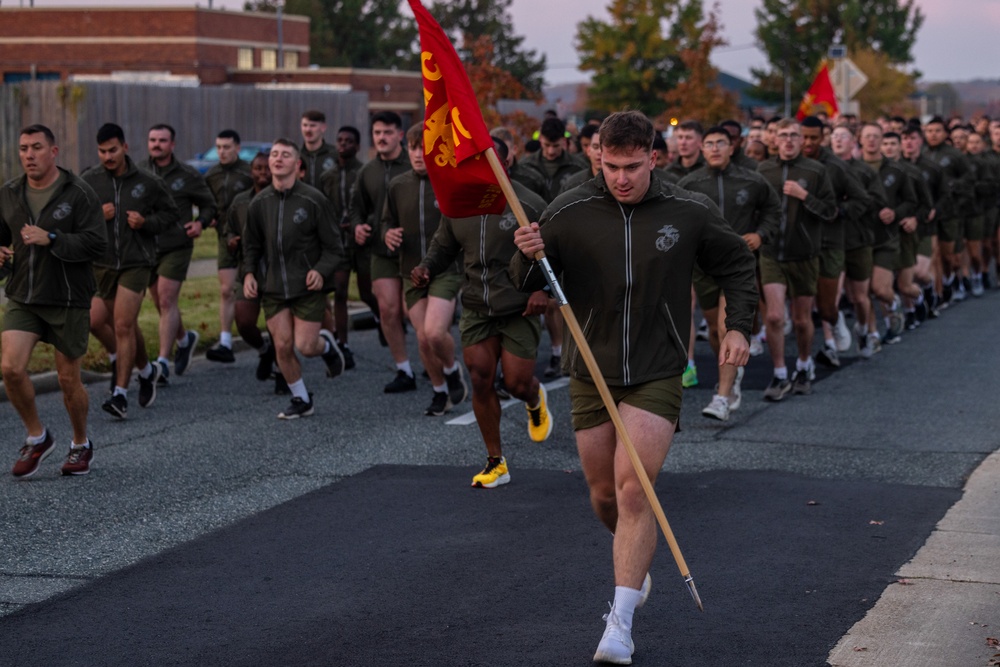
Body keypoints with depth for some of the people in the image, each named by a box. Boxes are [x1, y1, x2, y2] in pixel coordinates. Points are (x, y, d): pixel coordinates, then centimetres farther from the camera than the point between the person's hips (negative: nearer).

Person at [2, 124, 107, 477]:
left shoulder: (79, 194, -9)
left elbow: (96, 244, -16)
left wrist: (51, 239, -26)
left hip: (68, 300, -3)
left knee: (68, 379, 5)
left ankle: (81, 444, 30)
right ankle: (37, 437, 10)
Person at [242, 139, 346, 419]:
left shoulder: (313, 200, -8)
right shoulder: (259, 203, 3)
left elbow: (333, 247, -3)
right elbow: (252, 246, 16)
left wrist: (321, 270, -20)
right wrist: (249, 273, -1)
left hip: (307, 287, -3)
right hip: (273, 288, 3)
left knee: (305, 346, -8)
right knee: (282, 346, 0)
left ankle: (326, 345, 30)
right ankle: (301, 399, 20)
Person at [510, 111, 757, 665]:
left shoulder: (690, 213, -5)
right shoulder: (570, 212, -6)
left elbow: (736, 265, 11)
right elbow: (527, 284, -1)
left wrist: (738, 326, -2)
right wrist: (528, 256, -24)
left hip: (656, 375, -2)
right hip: (592, 375, 2)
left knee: (633, 489, -15)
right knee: (604, 496, 11)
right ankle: (636, 566, 43)